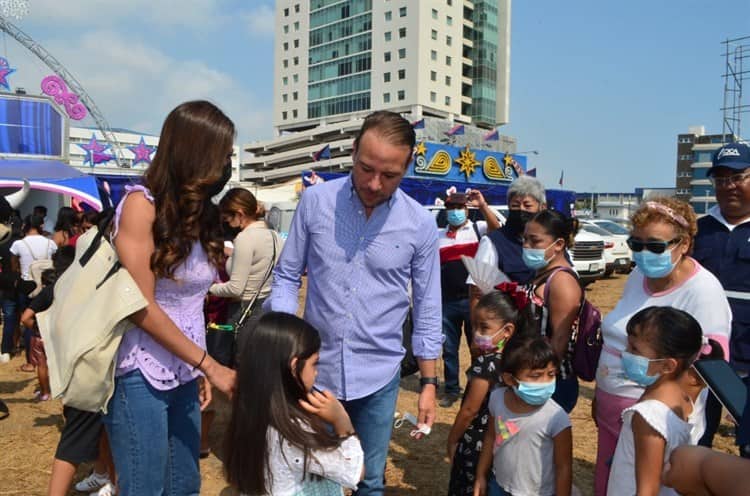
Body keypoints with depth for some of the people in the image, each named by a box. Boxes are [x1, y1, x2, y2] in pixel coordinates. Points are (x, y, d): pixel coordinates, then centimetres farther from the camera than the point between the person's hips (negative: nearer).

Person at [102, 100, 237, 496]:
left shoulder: (199, 209, 9)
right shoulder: (142, 203, -13)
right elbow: (142, 307, -16)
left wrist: (198, 370, 8)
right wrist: (209, 365, -13)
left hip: (184, 375, 7)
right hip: (141, 375, -6)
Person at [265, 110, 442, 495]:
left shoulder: (420, 224, -6)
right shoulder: (315, 201, -7)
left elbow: (427, 310, 2)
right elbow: (287, 276, 2)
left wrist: (428, 383, 3)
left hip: (379, 376, 0)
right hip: (315, 367, 1)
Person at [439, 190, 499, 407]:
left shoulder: (478, 228, 2)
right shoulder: (438, 235, 11)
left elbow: (496, 227, -20)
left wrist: (483, 205, -33)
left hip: (473, 299, -3)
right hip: (447, 301, 3)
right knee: (449, 349, 10)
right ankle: (451, 389, 22)